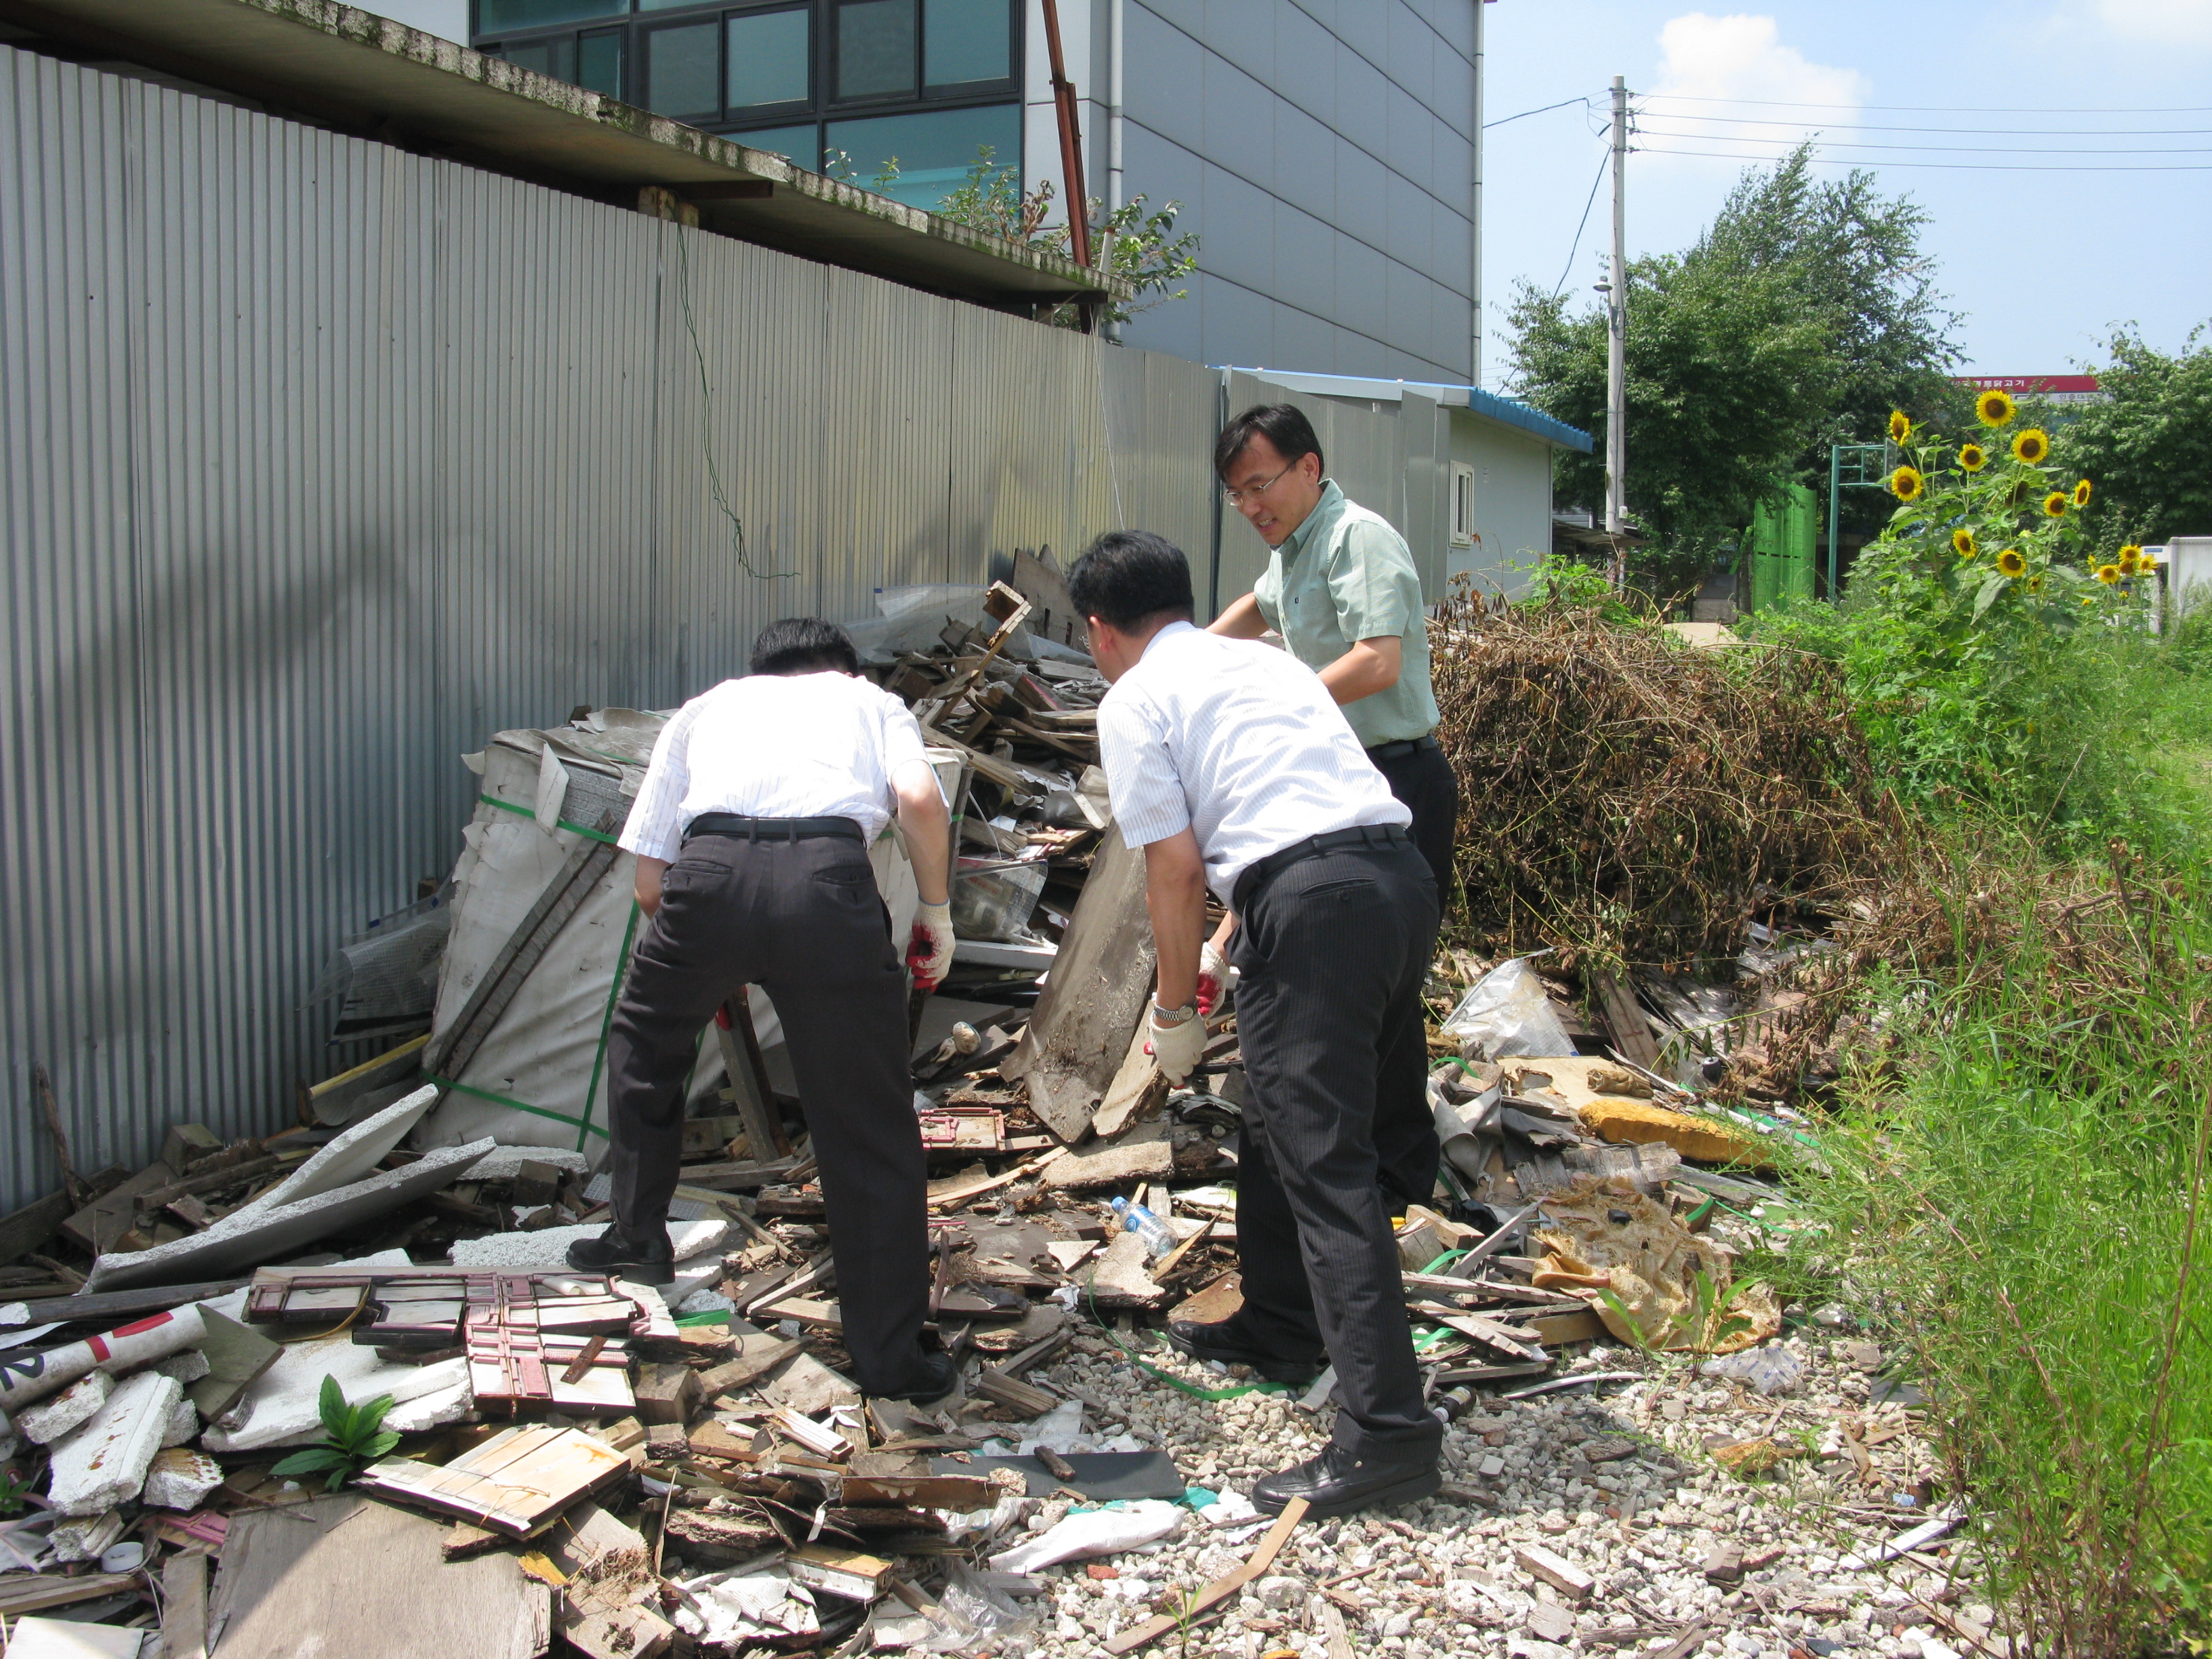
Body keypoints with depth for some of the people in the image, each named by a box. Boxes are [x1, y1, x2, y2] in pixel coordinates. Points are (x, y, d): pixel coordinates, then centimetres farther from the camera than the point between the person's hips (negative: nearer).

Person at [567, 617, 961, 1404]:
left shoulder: (708, 706, 34)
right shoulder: (872, 700, 31)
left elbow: (648, 881, 26)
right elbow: (920, 801, 6)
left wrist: (709, 961, 40)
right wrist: (935, 909, 18)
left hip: (709, 873, 2)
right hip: (828, 875, -1)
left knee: (644, 1042, 32)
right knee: (869, 1130, 9)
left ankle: (638, 1236, 44)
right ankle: (890, 1357, 15)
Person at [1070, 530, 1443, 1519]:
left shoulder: (1134, 703, 4)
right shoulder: (1265, 660, 27)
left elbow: (1176, 869, -2)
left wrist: (1176, 1009, 10)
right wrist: (1232, 951, 46)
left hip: (1311, 902, -8)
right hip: (1402, 875, 8)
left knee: (1325, 1165, -7)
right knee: (1283, 1121, 24)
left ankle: (1387, 1430, -9)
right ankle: (1278, 1328, 39)